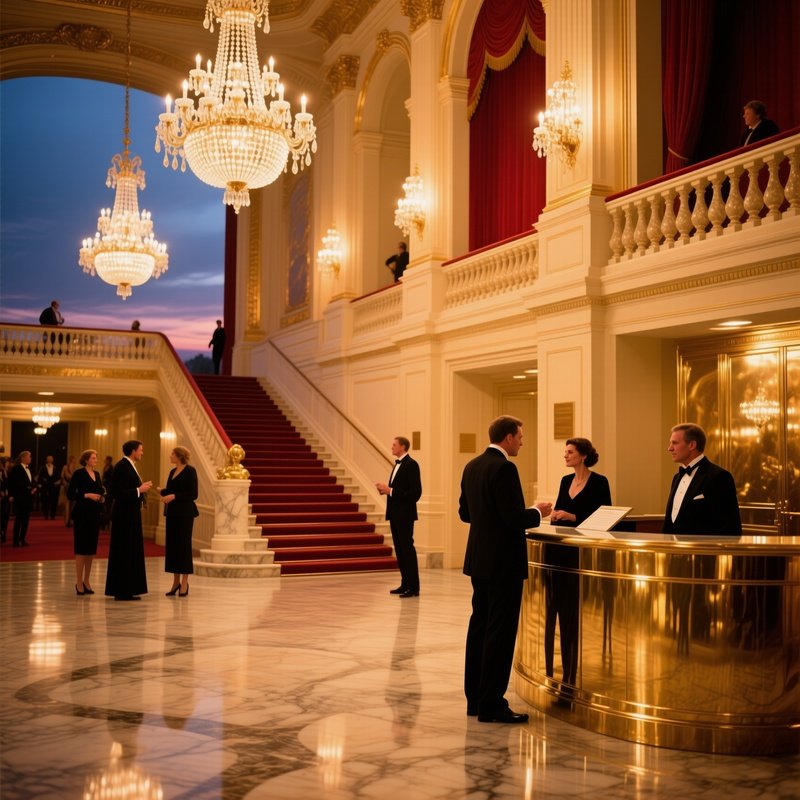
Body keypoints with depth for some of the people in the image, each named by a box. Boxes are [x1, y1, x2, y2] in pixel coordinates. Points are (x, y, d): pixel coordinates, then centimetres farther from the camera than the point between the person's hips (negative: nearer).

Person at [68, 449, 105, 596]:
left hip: (95, 514, 7)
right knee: (81, 549, -3)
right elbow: (70, 494, -10)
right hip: (82, 514, -7)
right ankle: (79, 582, 3)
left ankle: (86, 581, 17)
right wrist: (87, 495, -19)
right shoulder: (79, 473, -6)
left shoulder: (97, 474, 13)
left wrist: (101, 497, -2)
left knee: (91, 549, 9)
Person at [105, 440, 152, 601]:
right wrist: (139, 490, -17)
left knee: (132, 552, 13)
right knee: (125, 552, -4)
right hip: (125, 515, -10)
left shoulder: (128, 466, 13)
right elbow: (118, 492, -22)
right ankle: (122, 591, 2)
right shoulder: (122, 466, -16)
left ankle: (127, 590, 19)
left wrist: (142, 487, 7)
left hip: (130, 515, 10)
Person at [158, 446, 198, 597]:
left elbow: (193, 494, -14)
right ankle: (176, 582, 15)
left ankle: (184, 583, 4)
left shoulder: (190, 471, -9)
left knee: (184, 546, -3)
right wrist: (163, 491, -1)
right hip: (172, 513, 7)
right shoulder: (173, 471, 14)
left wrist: (174, 496, -20)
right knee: (172, 546, 7)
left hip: (185, 513, -7)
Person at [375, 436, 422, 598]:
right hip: (395, 513, 9)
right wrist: (385, 489, 3)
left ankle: (414, 587, -1)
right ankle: (405, 584, 17)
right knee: (400, 549, 11)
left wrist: (390, 491, -21)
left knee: (407, 549, -6)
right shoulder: (398, 464, 15)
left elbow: (415, 492, -20)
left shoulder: (411, 464, -13)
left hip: (404, 514, -9)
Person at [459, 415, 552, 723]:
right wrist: (537, 512, -4)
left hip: (479, 560, 9)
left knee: (480, 627, 14)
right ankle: (491, 705, 2)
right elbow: (515, 518, -22)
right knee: (500, 632, -3)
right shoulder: (504, 468, -18)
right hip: (503, 562, -9)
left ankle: (475, 699, 22)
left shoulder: (472, 466, 9)